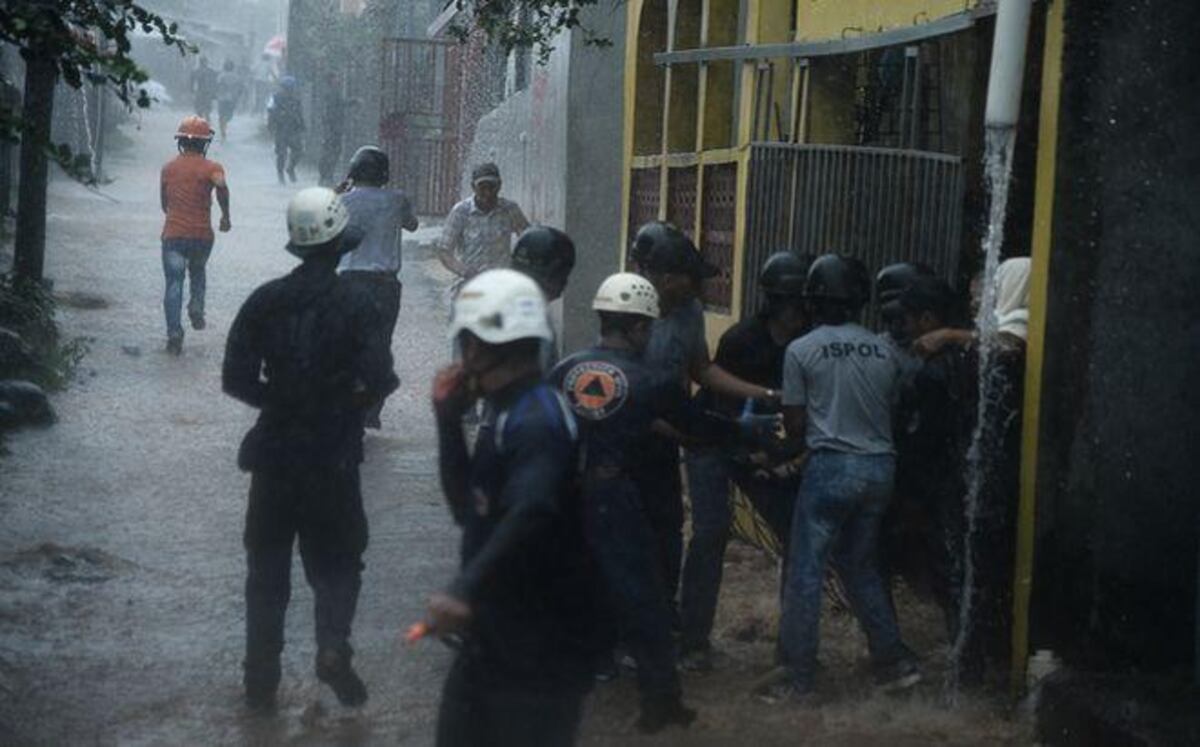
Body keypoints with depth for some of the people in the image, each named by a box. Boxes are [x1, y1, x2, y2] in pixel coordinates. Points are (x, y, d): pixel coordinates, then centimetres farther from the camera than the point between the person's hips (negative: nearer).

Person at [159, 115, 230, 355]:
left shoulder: (168, 168, 8)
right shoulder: (210, 168, -4)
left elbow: (164, 203, 16)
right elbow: (221, 186, -25)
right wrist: (226, 215, -12)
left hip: (173, 235, 1)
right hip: (202, 234, -1)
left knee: (174, 284, 2)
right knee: (198, 273, 25)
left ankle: (174, 334, -7)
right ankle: (196, 306, 1)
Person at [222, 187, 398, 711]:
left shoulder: (264, 301, -2)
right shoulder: (354, 306, -10)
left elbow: (235, 379, -3)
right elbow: (380, 381, -15)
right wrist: (347, 398, 5)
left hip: (274, 454, 2)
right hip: (334, 457, -2)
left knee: (267, 569, 12)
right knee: (336, 560, 12)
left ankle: (261, 680, 13)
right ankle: (333, 645, -11)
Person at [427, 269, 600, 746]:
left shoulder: (537, 420, -22)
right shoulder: (505, 413, 11)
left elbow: (532, 514, -39)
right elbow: (468, 508, 16)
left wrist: (465, 591, -49)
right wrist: (448, 419, 7)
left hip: (540, 646, -10)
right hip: (493, 636, 10)